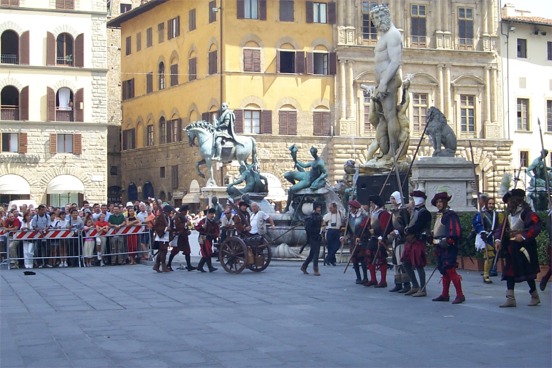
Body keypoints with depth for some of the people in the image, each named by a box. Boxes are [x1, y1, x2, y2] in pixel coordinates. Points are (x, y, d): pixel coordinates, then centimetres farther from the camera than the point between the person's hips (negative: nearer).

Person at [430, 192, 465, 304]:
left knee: (450, 270, -14)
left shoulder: (450, 215, -11)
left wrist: (447, 241, -22)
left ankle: (460, 295, -11)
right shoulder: (439, 215, 18)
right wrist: (434, 241, 15)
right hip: (440, 247, 10)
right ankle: (445, 295, 21)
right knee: (444, 271, 14)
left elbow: (456, 231, -20)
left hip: (448, 247, -10)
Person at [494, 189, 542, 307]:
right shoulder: (510, 215, 13)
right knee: (509, 272, 4)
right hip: (512, 248, 8)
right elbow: (501, 228, 13)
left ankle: (535, 296, 17)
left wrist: (523, 236, -30)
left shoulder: (527, 213, -13)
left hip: (524, 246, -8)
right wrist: (497, 239, -3)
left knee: (527, 272, 0)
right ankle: (510, 299, 5)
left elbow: (536, 227, -24)